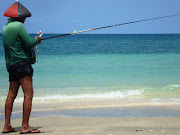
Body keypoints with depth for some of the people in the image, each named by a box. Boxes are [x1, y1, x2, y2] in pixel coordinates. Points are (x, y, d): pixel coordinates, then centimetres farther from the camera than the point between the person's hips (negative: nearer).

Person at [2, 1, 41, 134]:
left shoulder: (5, 28, 16)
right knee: (28, 94, -10)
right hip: (21, 62, -9)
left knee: (11, 94, 11)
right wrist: (36, 40, 7)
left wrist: (32, 41, 22)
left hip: (10, 64, 9)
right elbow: (29, 44, -14)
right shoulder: (19, 26, -11)